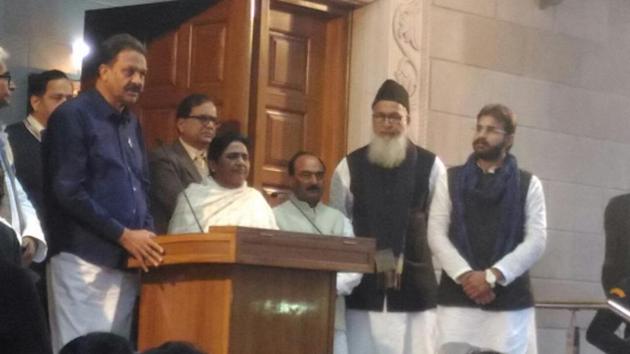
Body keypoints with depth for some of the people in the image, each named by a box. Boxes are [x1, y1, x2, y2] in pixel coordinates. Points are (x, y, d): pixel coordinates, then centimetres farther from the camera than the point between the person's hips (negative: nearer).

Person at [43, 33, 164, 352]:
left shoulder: (131, 124, 18)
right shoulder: (72, 116, -5)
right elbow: (67, 191, -14)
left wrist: (147, 235, 2)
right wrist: (123, 235, -14)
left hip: (127, 260, 7)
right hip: (85, 260, -7)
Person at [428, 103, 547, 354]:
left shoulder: (528, 184, 10)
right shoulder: (450, 180, 13)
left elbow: (536, 241, 0)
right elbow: (436, 235, 4)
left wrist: (492, 276, -11)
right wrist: (465, 276, -11)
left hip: (510, 299, -1)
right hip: (457, 297, 1)